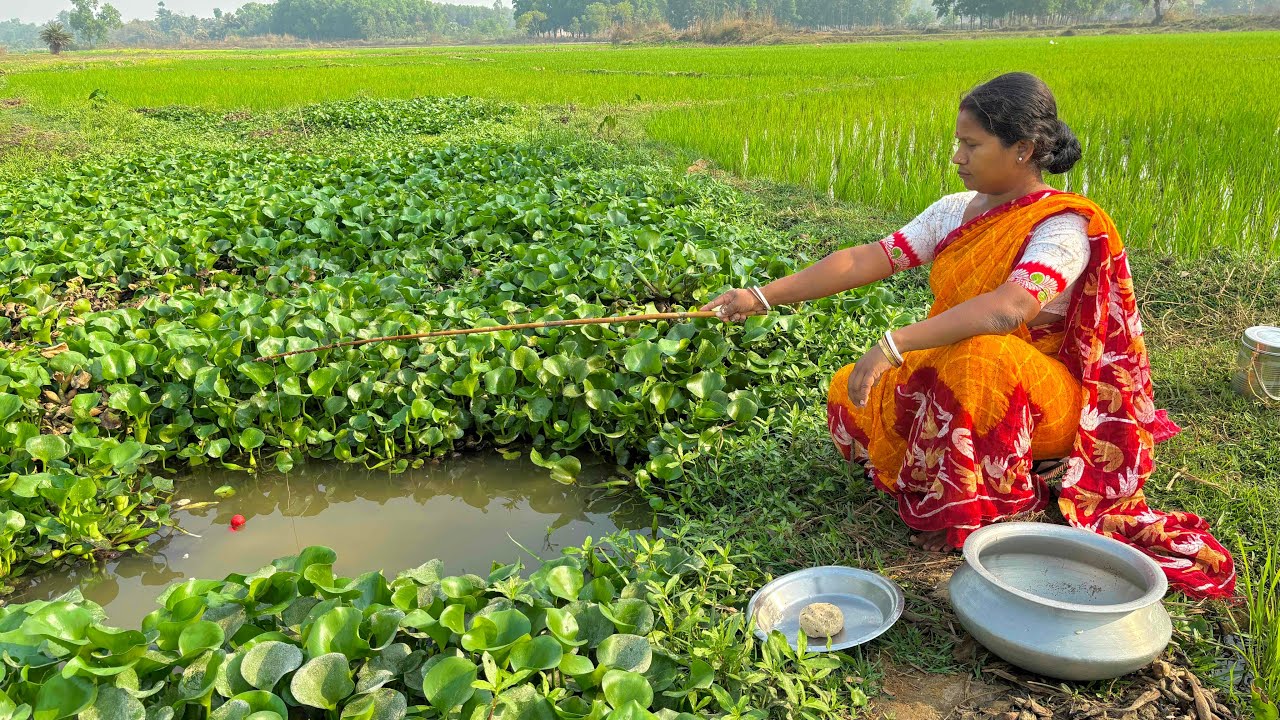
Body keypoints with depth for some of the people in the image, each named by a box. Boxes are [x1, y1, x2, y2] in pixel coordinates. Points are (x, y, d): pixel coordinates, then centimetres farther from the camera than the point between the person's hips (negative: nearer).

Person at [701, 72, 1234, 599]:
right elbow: (866, 260, -4)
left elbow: (1010, 307, -39)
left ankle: (975, 506, -14)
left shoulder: (1062, 227, -20)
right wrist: (762, 297, -11)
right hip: (949, 374, 7)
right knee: (850, 394, -8)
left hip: (1045, 398, -7)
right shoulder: (955, 212, 2)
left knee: (983, 355, -38)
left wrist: (893, 345, -46)